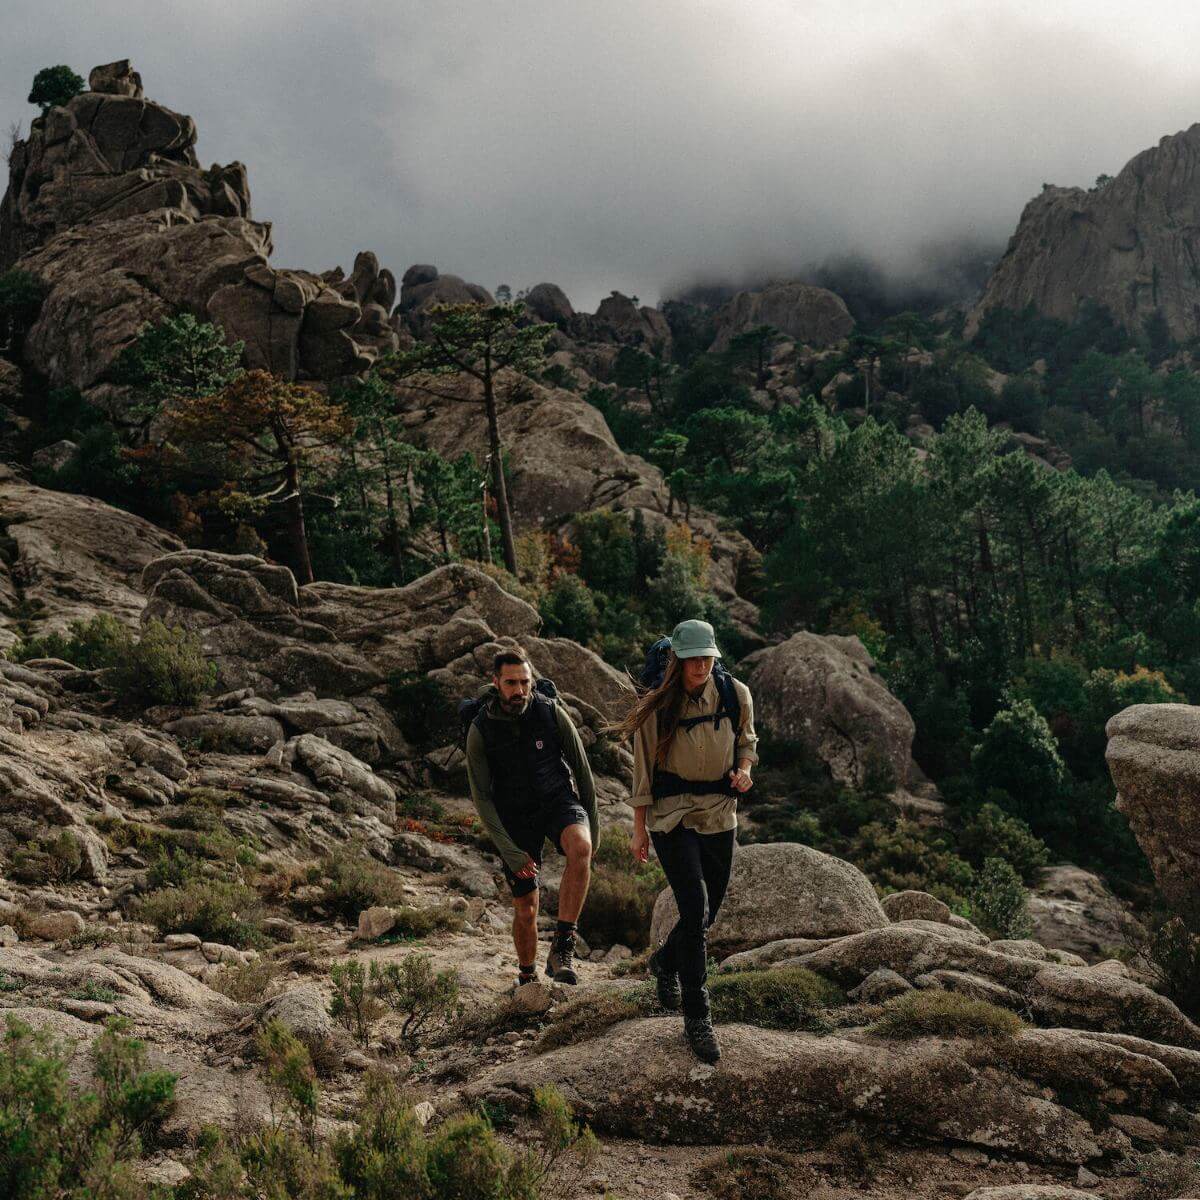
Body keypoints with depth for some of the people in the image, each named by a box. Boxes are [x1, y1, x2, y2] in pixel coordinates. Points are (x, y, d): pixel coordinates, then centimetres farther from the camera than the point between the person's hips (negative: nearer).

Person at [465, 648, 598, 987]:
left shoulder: (551, 711, -14)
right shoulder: (480, 730, -14)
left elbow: (580, 765, -1)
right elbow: (482, 797, -10)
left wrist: (592, 821, 4)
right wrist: (510, 851, -17)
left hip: (558, 800, 0)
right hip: (515, 815, 0)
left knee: (580, 847, -36)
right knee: (525, 909, 4)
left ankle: (562, 949, -31)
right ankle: (528, 978, 33)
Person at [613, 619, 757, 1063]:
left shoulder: (735, 694, -3)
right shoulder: (656, 706, -11)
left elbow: (746, 740, 14)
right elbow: (643, 770, -4)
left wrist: (744, 769, -8)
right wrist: (639, 828, -2)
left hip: (720, 816, 4)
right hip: (672, 815, -4)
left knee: (708, 913, 14)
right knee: (695, 911, -15)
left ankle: (665, 963, 46)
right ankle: (697, 1017, -3)